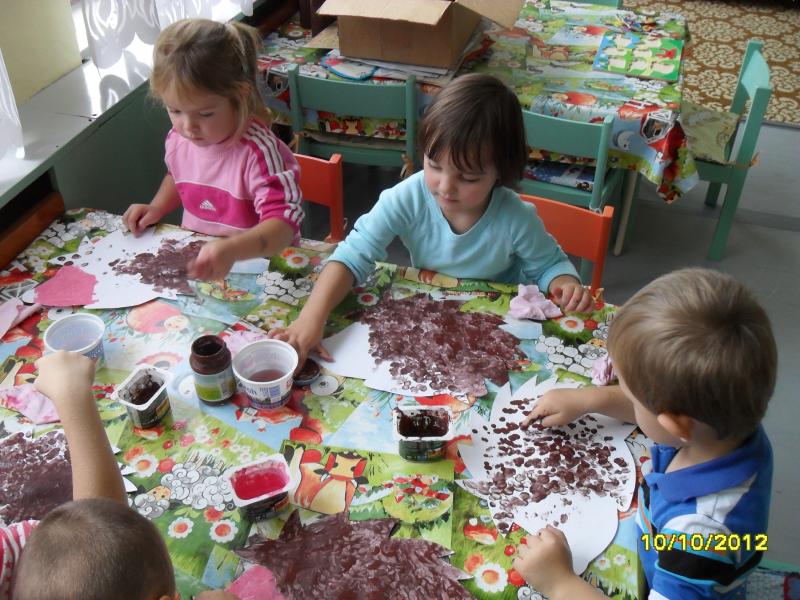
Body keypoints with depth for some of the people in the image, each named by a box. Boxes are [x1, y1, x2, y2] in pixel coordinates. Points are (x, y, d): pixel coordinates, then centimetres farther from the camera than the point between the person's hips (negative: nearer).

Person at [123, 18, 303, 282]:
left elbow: (283, 224, -31)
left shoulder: (257, 151, -23)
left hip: (254, 262, -5)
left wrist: (231, 250, -47)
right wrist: (157, 208, 3)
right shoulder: (178, 139, -2)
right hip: (195, 256, 5)